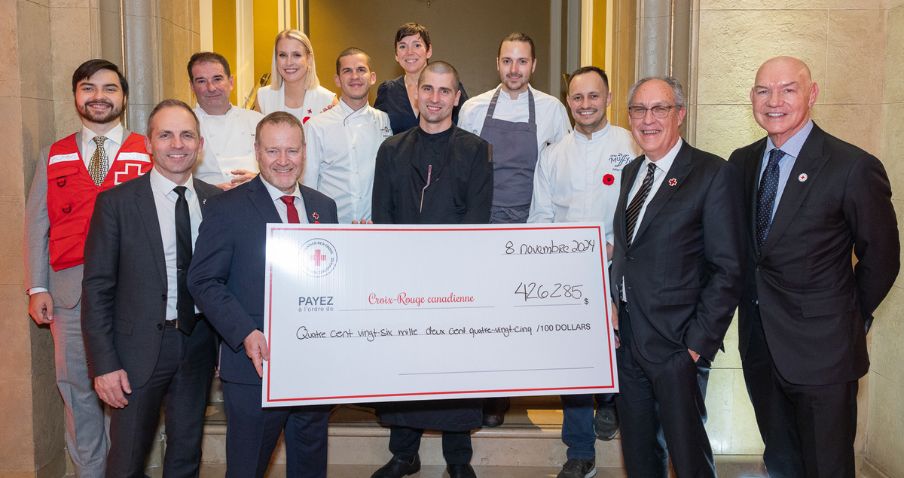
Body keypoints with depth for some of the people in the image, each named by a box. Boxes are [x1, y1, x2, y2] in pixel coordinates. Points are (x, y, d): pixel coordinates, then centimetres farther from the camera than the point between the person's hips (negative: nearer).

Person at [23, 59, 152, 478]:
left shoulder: (148, 153, 3)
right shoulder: (54, 156, 11)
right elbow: (36, 224, 9)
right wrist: (37, 288, 1)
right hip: (70, 291, 2)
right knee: (78, 388, 9)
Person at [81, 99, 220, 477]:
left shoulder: (216, 201, 2)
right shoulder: (116, 203, -7)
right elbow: (97, 287, -7)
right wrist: (104, 363, -12)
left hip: (198, 343, 3)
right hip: (140, 347, -3)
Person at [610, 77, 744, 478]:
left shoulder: (714, 174, -10)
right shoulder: (631, 172, 12)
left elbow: (727, 270, -12)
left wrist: (699, 343, -16)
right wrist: (613, 316, 3)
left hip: (677, 344, -6)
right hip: (627, 338, 6)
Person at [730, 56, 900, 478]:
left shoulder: (853, 167, -15)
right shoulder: (742, 162, 3)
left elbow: (881, 258, -6)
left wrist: (851, 317, 2)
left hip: (820, 348, -5)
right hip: (759, 343, 5)